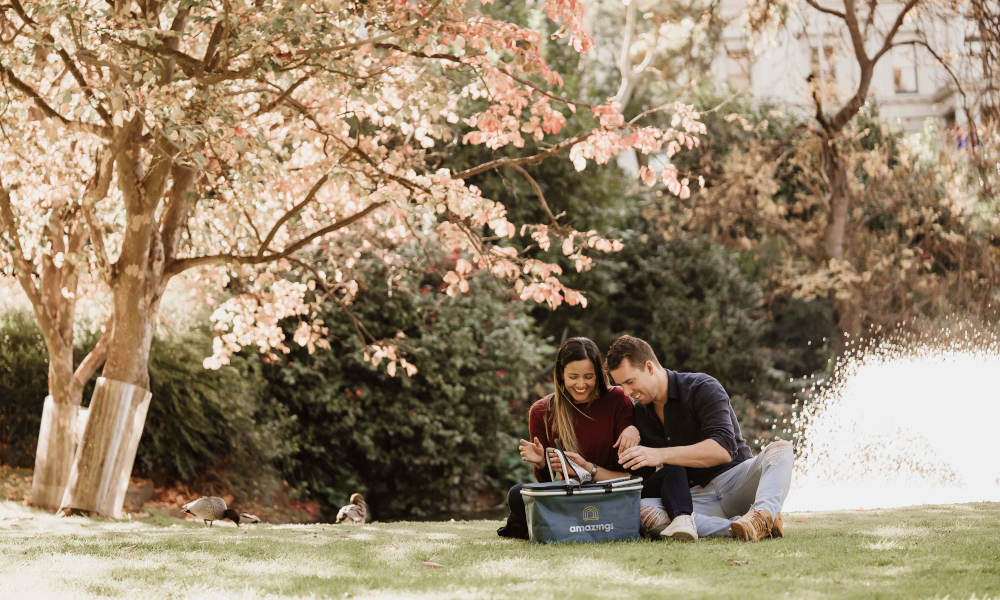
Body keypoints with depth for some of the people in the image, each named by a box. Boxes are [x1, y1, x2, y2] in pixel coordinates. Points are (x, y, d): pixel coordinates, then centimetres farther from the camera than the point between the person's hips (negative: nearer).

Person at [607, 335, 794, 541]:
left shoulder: (703, 388, -8)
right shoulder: (639, 414, 11)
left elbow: (724, 449, -23)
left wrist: (661, 455, -30)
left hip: (736, 480, -3)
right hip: (695, 497, 3)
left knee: (779, 448, -32)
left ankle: (764, 513, -56)